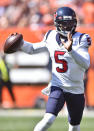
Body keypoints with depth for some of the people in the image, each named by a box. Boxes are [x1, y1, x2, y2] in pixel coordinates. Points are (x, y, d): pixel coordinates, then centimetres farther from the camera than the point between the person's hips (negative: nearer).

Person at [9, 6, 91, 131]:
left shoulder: (80, 39, -11)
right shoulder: (51, 37, 0)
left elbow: (86, 64, -26)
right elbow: (32, 49, 17)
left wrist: (70, 50, -40)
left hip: (76, 90, 0)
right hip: (57, 87, 0)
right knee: (48, 119, -22)